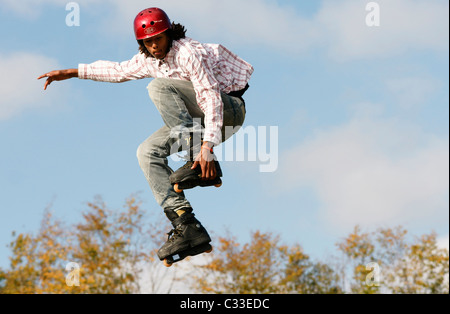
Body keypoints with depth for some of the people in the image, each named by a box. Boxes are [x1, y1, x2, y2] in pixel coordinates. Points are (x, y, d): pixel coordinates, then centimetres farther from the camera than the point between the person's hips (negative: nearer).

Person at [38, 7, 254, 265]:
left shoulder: (188, 53, -22)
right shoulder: (148, 60, 5)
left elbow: (211, 97, -29)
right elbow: (120, 71, 24)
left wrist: (207, 145, -39)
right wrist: (71, 73, 22)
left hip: (229, 108, -8)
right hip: (197, 118, 8)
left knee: (158, 86, -24)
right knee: (148, 152, -7)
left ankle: (201, 162, -29)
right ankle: (187, 227, -16)